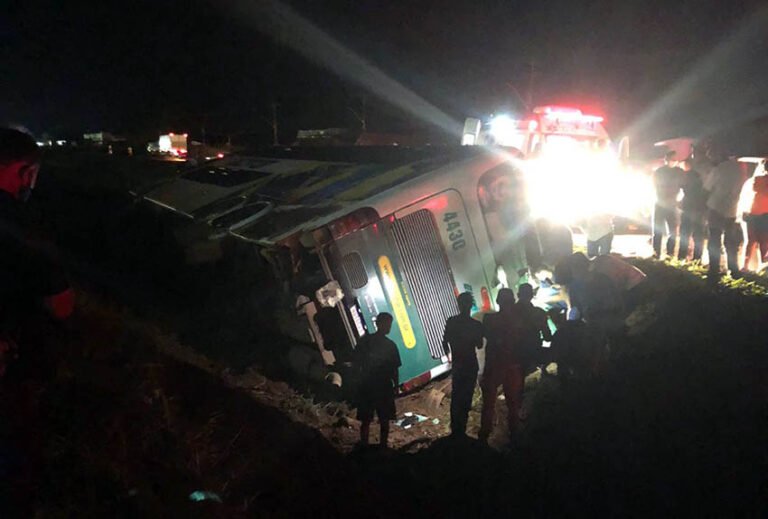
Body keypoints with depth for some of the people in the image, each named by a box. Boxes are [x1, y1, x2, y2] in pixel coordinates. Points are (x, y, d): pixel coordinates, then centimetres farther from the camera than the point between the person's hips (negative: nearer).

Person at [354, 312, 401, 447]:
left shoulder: (390, 345, 11)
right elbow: (358, 360, -2)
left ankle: (383, 446, 10)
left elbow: (394, 368, 13)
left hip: (385, 387, 3)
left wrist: (396, 385, 3)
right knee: (366, 420, -1)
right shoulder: (366, 340, 2)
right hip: (368, 385, -3)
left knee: (385, 420, 4)